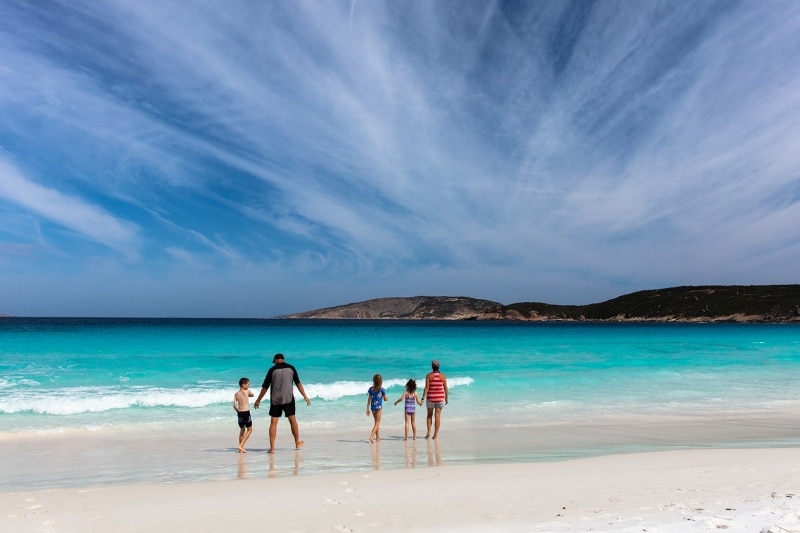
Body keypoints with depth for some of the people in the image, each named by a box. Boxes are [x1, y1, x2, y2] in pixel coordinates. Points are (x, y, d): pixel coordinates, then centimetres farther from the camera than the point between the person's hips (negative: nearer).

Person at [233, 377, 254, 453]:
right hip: (246, 412, -5)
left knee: (242, 430, 18)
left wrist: (237, 411, 14)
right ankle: (241, 445, -4)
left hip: (240, 413, 5)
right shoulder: (247, 391, -4)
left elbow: (234, 405, 0)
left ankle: (241, 448, 17)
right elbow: (252, 395, 18)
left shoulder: (236, 394, 5)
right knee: (249, 430, 8)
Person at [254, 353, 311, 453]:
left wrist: (258, 400, 9)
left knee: (273, 423, 4)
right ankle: (297, 442, 27)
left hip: (275, 400, -1)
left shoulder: (272, 370, -1)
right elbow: (298, 383, 5)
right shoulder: (291, 368, 4)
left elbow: (265, 387, 0)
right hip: (289, 399, 1)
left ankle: (272, 448, 0)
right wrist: (305, 396, 10)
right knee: (292, 420, 14)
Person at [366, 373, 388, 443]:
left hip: (373, 407, 4)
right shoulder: (382, 389, -8)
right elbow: (385, 399, 0)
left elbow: (369, 399, 2)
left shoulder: (371, 389, 1)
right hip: (379, 407, -4)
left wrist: (368, 409, 7)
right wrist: (387, 399, 23)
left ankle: (378, 437, 22)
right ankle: (371, 436, -15)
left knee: (377, 422, 18)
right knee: (377, 423, 0)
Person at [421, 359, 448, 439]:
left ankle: (428, 432, 10)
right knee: (438, 416, 4)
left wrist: (423, 398, -11)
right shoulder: (442, 376, -2)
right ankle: (435, 434, 4)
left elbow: (426, 388, -13)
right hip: (440, 398, 1)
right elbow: (445, 388, 0)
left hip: (430, 398, -1)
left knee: (429, 415, 17)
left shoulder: (429, 375, -7)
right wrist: (447, 398, 10)